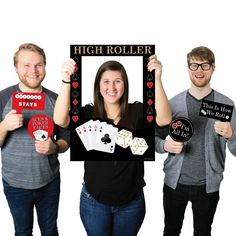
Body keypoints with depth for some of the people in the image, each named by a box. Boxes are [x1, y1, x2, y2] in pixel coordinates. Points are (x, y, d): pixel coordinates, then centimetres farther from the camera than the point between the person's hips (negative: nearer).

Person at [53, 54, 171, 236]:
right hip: (94, 201, 0)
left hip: (131, 202, 1)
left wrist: (157, 79, -37)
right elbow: (60, 120, -26)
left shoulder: (137, 112, -9)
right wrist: (67, 81, -39)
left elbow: (164, 119, -27)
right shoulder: (89, 113, -9)